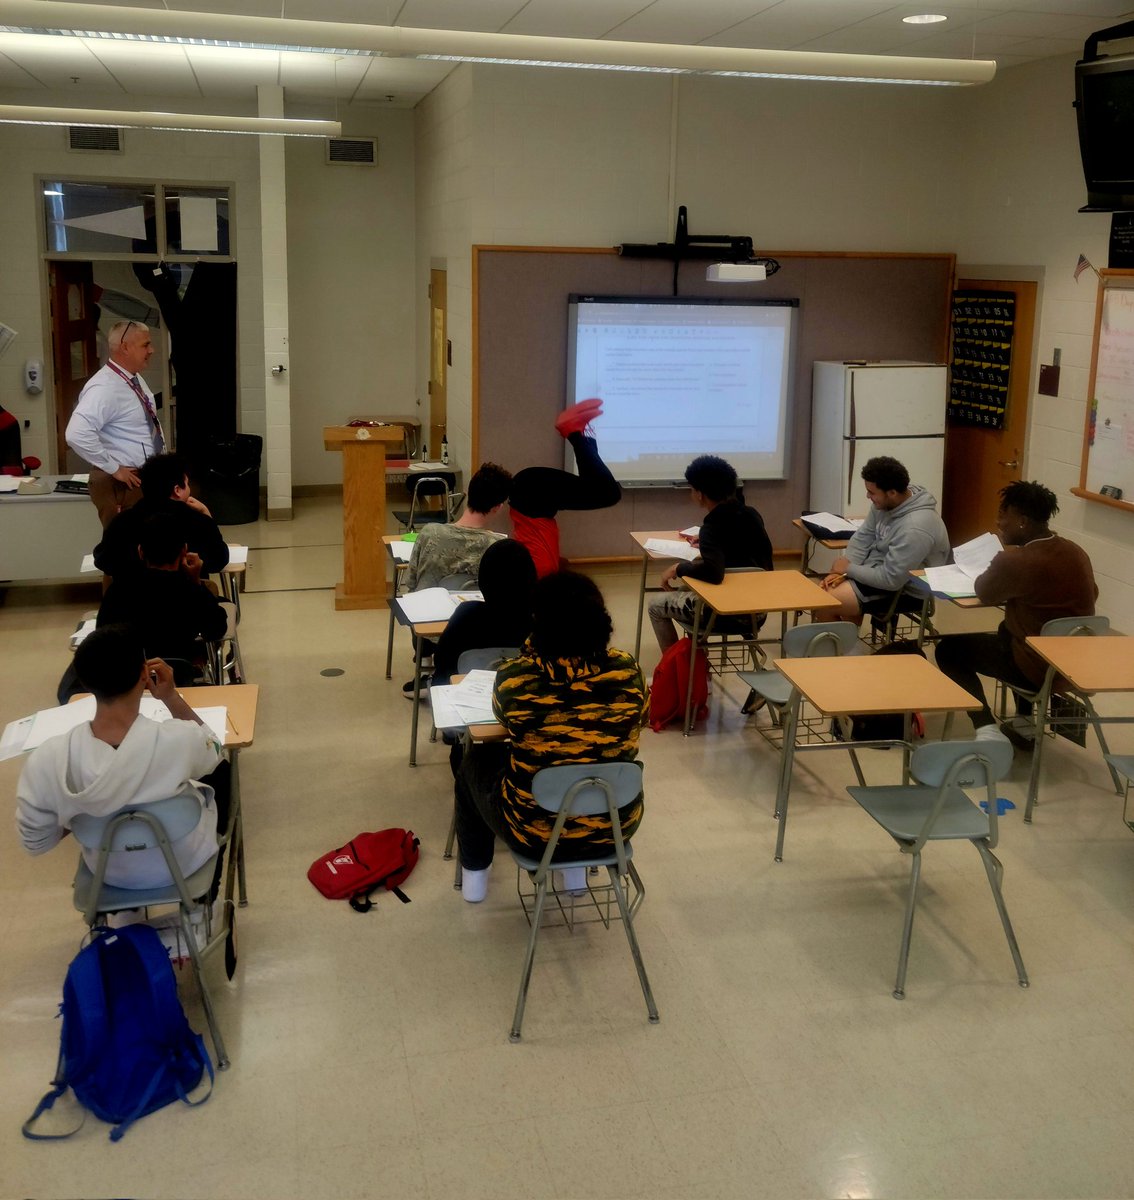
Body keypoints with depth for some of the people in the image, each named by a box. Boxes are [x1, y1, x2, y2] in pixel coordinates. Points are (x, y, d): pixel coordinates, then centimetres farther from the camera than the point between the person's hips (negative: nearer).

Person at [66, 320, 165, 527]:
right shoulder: (105, 387, -20)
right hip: (123, 483, -9)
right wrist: (113, 468, -25)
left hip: (147, 477, 9)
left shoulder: (135, 379, 9)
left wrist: (161, 459, 12)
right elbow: (77, 434, -33)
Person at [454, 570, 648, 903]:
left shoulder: (514, 678, -23)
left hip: (537, 830, -2)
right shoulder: (627, 671, -17)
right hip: (614, 823, 3)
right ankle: (576, 867, 44)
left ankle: (474, 874, 42)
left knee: (477, 759, 28)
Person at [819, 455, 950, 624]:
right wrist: (842, 570, -10)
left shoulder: (914, 528, -33)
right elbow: (863, 537, 5)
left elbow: (891, 580, -30)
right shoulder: (883, 503, -6)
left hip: (902, 589, -9)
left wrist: (849, 569, -18)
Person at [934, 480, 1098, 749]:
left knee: (949, 649, 8)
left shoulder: (1016, 561, -23)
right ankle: (1023, 722, 35)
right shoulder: (1076, 552, 0)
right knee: (1009, 629, 37)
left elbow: (984, 593, -5)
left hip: (1041, 668, -8)